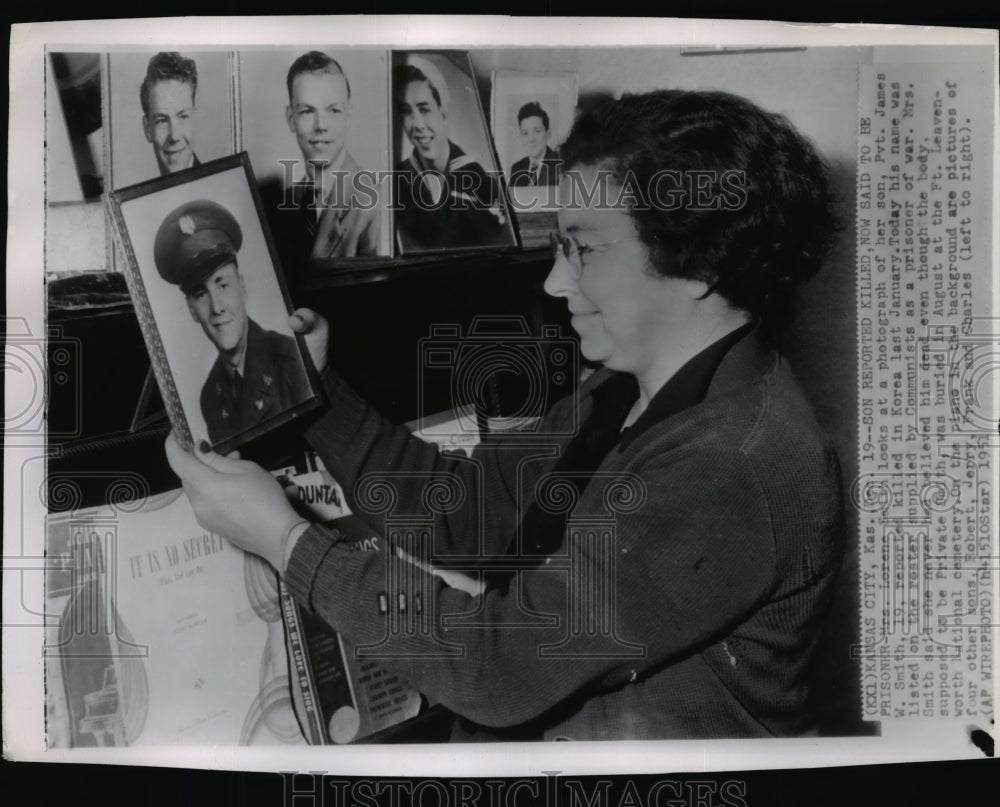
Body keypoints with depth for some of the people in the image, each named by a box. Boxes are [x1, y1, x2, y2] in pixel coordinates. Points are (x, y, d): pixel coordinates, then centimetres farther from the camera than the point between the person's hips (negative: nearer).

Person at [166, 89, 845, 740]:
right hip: (532, 723, 7)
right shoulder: (629, 394, 0)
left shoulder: (735, 475, -29)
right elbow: (467, 509, 3)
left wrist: (286, 539, -20)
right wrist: (315, 392, 0)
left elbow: (501, 666, -27)